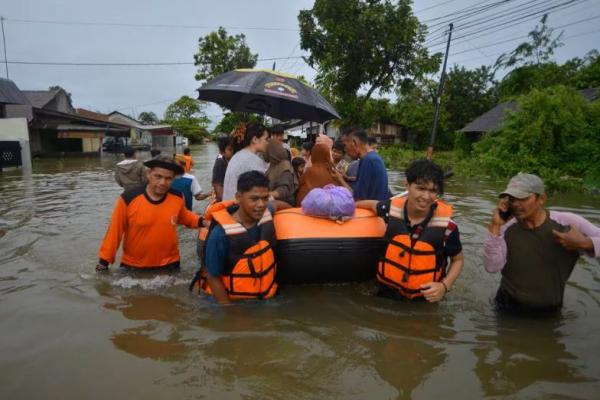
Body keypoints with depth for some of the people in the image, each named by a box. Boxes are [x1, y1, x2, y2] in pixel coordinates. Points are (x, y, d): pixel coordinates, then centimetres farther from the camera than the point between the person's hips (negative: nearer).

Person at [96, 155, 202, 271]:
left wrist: (200, 221, -5)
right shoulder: (128, 198, -19)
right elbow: (114, 231, -9)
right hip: (133, 266, -1)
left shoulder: (177, 198, -10)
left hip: (169, 265, 2)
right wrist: (104, 260, -4)